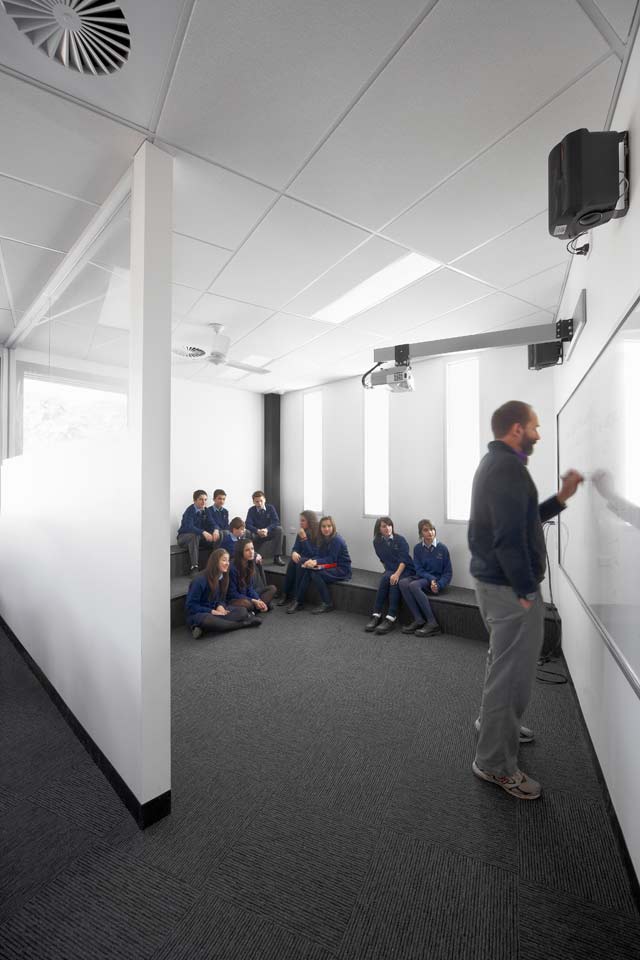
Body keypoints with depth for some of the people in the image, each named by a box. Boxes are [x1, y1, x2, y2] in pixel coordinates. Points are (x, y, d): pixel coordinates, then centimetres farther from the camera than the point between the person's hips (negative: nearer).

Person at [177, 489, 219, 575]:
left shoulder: (206, 511, -1)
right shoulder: (190, 510, -20)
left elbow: (211, 524, -6)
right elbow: (189, 527, -34)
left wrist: (215, 530, -30)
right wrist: (203, 532, -48)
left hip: (199, 535, 6)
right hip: (184, 536, -6)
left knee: (216, 535, -15)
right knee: (194, 535, -39)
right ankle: (194, 567, -39)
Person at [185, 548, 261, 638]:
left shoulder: (223, 578, 3)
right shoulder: (200, 581, -17)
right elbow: (190, 605, -15)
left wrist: (220, 606, -12)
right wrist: (212, 611, -21)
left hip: (216, 611, 6)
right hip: (198, 614, -6)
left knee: (242, 610, -15)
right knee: (207, 620, -42)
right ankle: (243, 623, -25)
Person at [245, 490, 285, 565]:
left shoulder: (270, 508, -8)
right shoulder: (251, 510, -8)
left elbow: (276, 522, -17)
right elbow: (248, 524, -17)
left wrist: (267, 530, -35)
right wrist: (258, 531, -36)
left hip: (269, 533, 1)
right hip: (256, 534, -1)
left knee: (279, 529, -29)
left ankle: (277, 557, -24)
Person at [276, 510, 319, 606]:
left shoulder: (318, 533, -15)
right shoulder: (301, 532, 4)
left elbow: (311, 553, -19)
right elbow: (295, 548, 4)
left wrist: (304, 538, -25)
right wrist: (294, 553, -20)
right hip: (302, 560, 5)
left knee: (300, 562, -32)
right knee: (293, 561, -26)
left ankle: (295, 596, -27)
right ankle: (285, 594, -23)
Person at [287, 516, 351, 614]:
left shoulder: (337, 540, -17)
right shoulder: (321, 539, 7)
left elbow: (332, 559, -19)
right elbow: (318, 555, 3)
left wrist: (316, 562, -29)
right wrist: (311, 560, -18)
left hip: (342, 569, -7)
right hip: (331, 567, 7)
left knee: (315, 574, -27)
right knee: (306, 571, -16)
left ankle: (327, 604, -14)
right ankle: (298, 601, -11)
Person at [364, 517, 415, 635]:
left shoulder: (400, 540, -6)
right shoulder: (377, 542, 6)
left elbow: (404, 560, -15)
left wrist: (397, 574, -28)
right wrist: (389, 572, 3)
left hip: (406, 570, -3)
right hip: (390, 570, 3)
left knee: (395, 582, -34)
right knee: (385, 578, -31)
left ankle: (391, 619, -39)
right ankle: (376, 616, -33)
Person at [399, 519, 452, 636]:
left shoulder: (442, 548, -7)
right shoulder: (417, 548, 1)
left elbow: (448, 573, -3)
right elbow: (419, 570, -1)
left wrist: (438, 585, -19)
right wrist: (431, 579, -19)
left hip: (438, 579, -4)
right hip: (423, 577, 4)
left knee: (414, 585, -32)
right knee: (403, 583, -26)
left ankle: (432, 623, -26)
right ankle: (418, 620, -24)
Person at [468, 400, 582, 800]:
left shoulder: (495, 463, 14)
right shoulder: (508, 467, -19)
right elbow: (510, 536, -26)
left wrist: (561, 498, 10)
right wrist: (527, 592, -19)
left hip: (495, 581, 11)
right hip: (510, 587, -11)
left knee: (505, 665, 27)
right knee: (512, 673, 2)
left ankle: (496, 723, 46)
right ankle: (495, 763, 17)